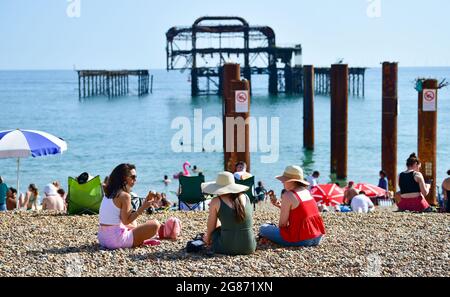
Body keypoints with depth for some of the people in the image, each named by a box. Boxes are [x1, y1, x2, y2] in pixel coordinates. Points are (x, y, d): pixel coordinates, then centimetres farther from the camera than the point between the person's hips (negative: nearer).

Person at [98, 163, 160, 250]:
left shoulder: (108, 194, 12)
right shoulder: (125, 196, -13)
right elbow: (126, 221, -14)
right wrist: (142, 208, -12)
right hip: (116, 240, -9)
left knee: (133, 228, 39)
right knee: (155, 225, -9)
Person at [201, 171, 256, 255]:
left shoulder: (216, 202, -7)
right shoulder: (246, 197, 5)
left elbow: (211, 228, 4)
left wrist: (207, 239, 26)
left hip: (227, 249, -3)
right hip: (249, 248, 4)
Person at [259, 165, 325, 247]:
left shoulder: (288, 195, -15)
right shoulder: (307, 192, 9)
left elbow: (282, 223, -11)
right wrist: (279, 205, 14)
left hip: (301, 240, -9)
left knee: (263, 228, 3)